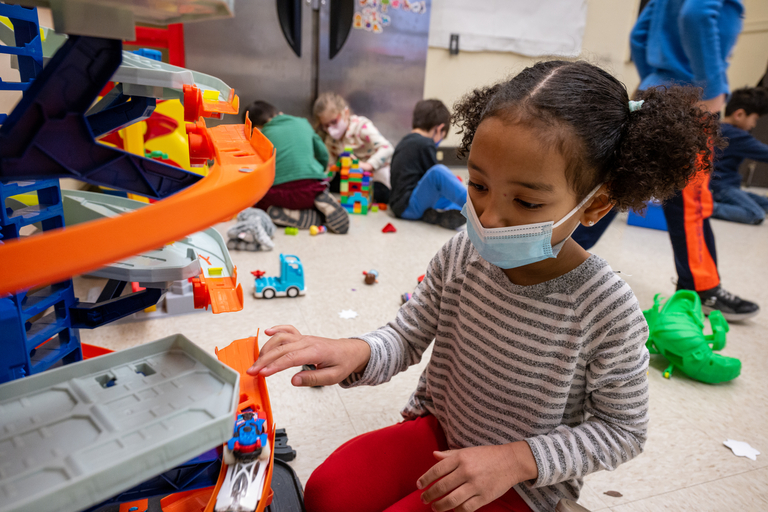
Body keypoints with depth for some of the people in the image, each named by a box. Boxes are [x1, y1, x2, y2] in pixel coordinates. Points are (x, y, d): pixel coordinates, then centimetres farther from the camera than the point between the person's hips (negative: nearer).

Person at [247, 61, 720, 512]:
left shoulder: (609, 310, -25)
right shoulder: (462, 255, -15)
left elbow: (623, 429, -11)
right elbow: (407, 337, -5)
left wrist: (517, 459, -22)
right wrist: (356, 352, -28)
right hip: (440, 429, 4)